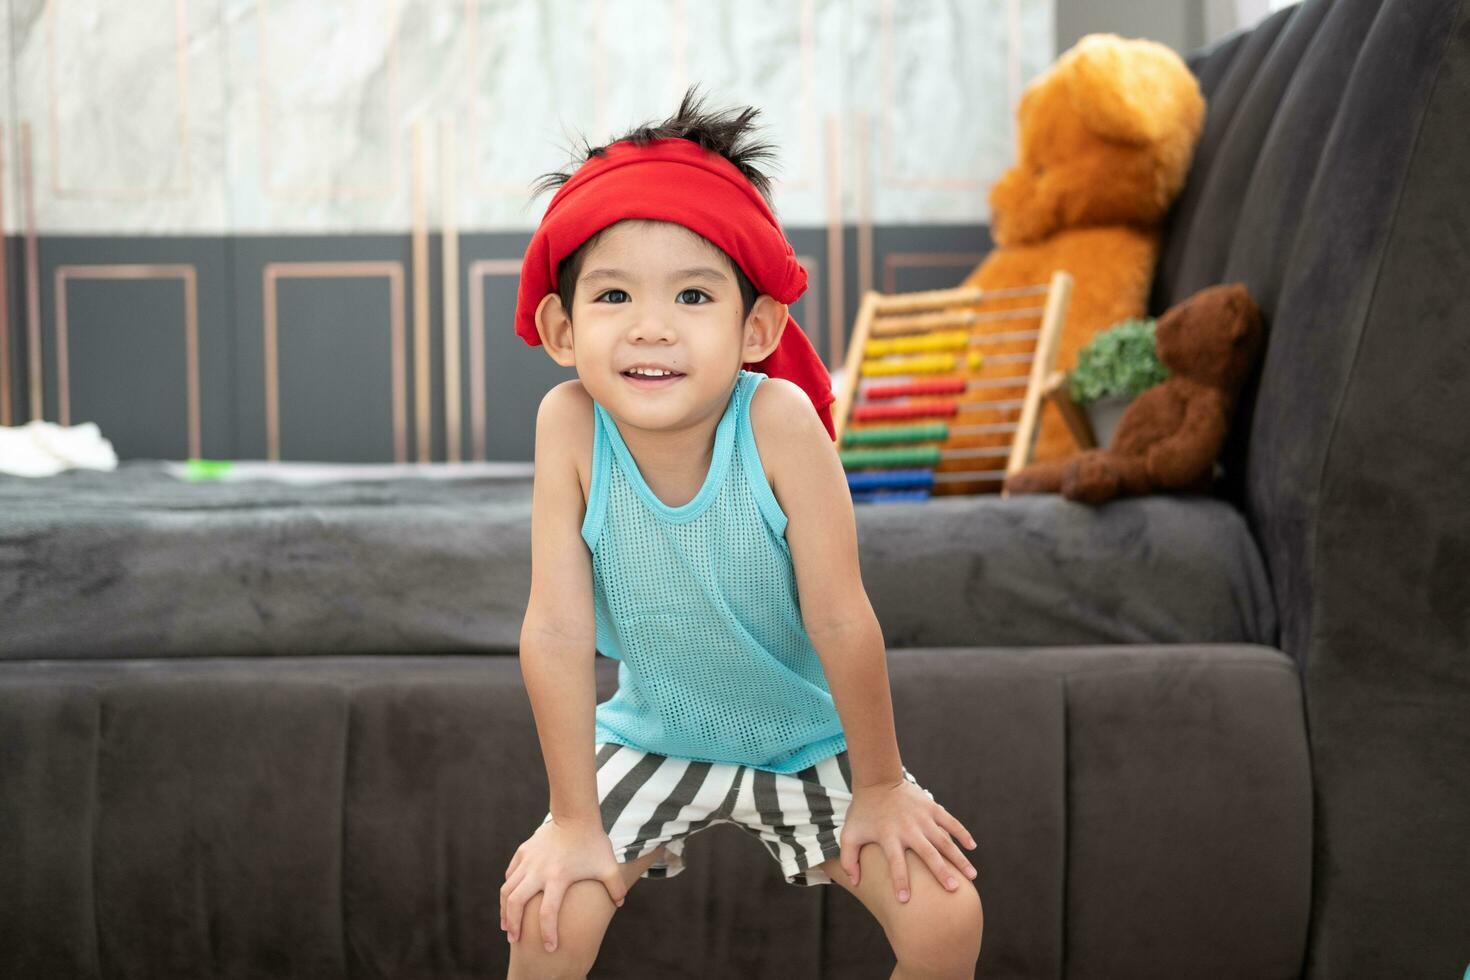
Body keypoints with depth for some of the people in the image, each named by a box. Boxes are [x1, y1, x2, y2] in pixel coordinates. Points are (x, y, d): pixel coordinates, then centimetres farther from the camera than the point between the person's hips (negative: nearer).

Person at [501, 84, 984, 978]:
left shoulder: (779, 417, -31)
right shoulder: (570, 424, -26)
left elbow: (841, 621, -23)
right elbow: (557, 632, -21)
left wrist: (881, 787, -14)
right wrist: (575, 820, -16)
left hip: (810, 735, -1)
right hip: (654, 733, 1)